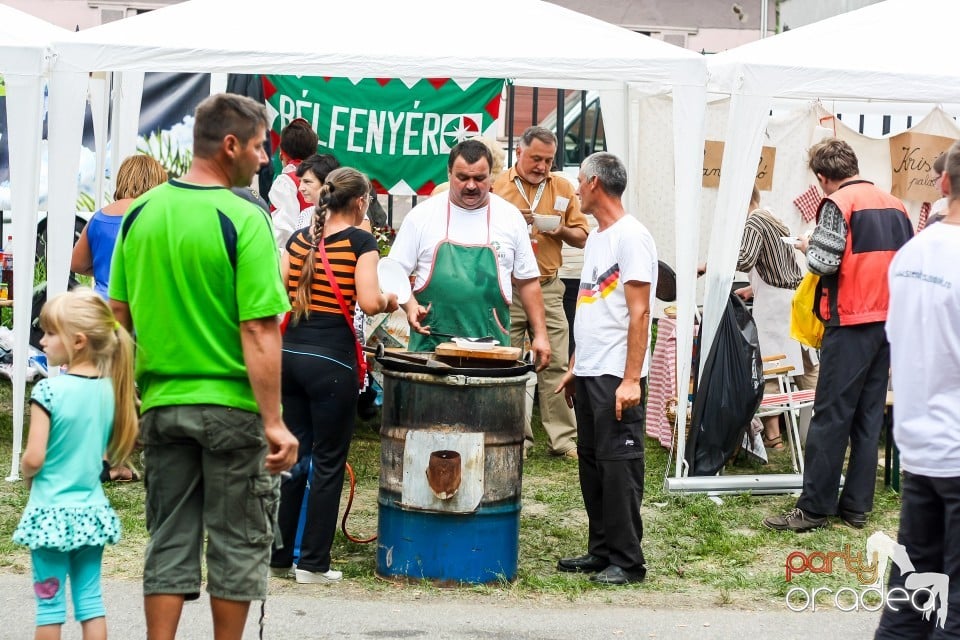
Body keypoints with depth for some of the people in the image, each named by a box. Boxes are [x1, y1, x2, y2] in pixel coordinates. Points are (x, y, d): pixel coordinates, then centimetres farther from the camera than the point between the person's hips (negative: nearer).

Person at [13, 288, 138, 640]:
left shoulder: (49, 390, -17)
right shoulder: (110, 389, 0)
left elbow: (33, 458, -18)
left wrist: (27, 475, 2)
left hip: (51, 512, -5)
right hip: (92, 511, 5)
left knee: (50, 601, 3)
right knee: (90, 597, 10)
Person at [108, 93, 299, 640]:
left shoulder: (143, 212, 3)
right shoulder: (244, 220, -15)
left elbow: (119, 314, 8)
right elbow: (259, 331, -19)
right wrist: (275, 423, -18)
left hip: (161, 404, 5)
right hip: (231, 405, -5)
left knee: (170, 542, 11)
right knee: (238, 543, 9)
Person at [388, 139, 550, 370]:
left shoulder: (510, 217, 9)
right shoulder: (422, 215, 5)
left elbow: (528, 281, 13)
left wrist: (540, 335, 8)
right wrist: (410, 306, -12)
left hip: (490, 347, 1)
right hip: (431, 341, 0)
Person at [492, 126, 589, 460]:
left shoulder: (563, 188, 9)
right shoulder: (497, 186, 1)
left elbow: (582, 237, 12)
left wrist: (561, 231, -9)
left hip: (548, 288, 2)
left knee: (556, 365, -1)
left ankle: (564, 439, 3)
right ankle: (517, 438, 10)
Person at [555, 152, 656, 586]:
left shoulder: (631, 237, -12)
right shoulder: (595, 239, 17)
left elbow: (639, 313, -17)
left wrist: (631, 379, -21)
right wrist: (574, 368, 20)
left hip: (617, 376, -10)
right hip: (589, 373, 10)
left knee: (619, 465, -7)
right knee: (591, 464, 12)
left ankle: (627, 561, -3)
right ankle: (601, 551, 19)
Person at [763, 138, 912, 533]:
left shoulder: (838, 204, -10)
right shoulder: (894, 205, 10)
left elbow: (823, 262, -17)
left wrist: (808, 247, 4)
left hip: (851, 322, -7)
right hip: (889, 321, 7)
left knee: (830, 417, -4)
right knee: (869, 417, 10)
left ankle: (814, 509, -2)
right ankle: (857, 506, 12)